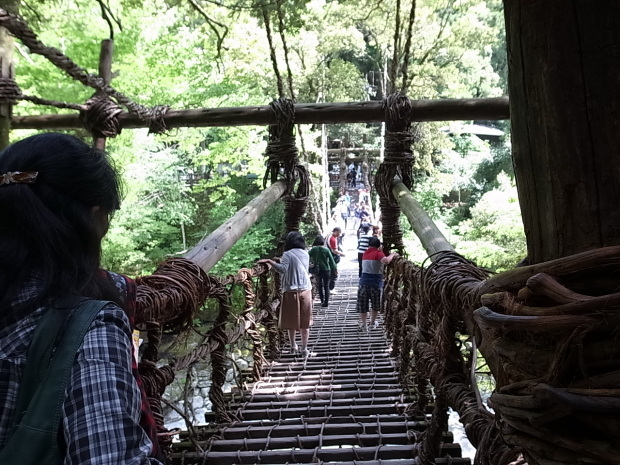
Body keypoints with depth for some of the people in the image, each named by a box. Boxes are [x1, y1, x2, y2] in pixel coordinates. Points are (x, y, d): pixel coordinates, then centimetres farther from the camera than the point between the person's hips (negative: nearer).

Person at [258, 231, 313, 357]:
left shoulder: (288, 254, -9)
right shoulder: (306, 254, 6)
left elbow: (282, 269, -24)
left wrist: (269, 261, -24)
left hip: (291, 291, -3)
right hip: (305, 290, 3)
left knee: (292, 320, 12)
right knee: (304, 321, 7)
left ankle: (293, 346, 23)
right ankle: (304, 349, 10)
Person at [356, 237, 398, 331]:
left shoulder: (365, 253, 11)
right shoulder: (378, 253, -7)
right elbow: (385, 261, -28)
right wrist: (392, 255, -9)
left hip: (364, 282, 3)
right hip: (375, 283, -3)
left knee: (362, 304, 11)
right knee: (376, 305, 18)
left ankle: (363, 324, 11)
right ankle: (373, 322, 29)